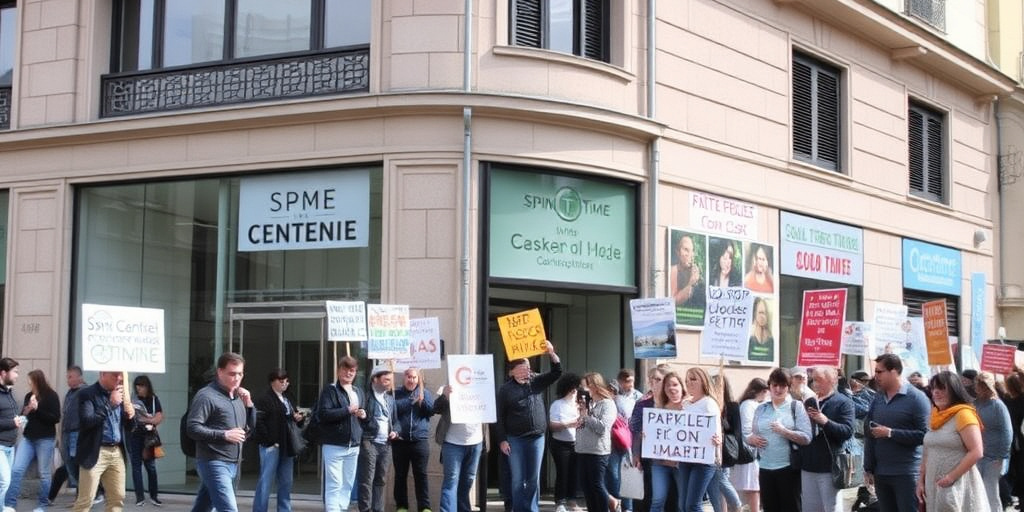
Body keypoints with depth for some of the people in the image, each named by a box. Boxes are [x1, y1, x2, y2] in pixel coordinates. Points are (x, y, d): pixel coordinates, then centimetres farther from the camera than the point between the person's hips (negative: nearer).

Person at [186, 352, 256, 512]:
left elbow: (251, 427, 19)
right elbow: (193, 429, -17)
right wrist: (224, 435, -20)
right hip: (214, 464, -8)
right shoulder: (207, 395, -10)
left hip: (233, 464, 8)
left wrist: (249, 405, 3)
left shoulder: (237, 396, 16)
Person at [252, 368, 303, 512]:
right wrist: (269, 441, -19)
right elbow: (258, 421, -18)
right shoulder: (265, 399, -10)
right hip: (271, 446, -8)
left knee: (286, 482, 11)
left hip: (287, 445, 8)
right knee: (266, 481, -3)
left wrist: (299, 418, 4)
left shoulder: (288, 398, 15)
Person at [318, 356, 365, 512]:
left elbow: (363, 413, 29)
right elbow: (322, 414, -18)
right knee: (334, 484, -9)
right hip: (334, 445, -7)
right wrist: (347, 410, -19)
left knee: (348, 484, 10)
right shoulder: (330, 391, -6)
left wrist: (363, 414, 4)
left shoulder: (359, 392, 16)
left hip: (353, 446, 7)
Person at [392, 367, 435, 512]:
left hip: (420, 440, 0)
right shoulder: (396, 393, 6)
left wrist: (422, 397, -14)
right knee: (400, 475, 6)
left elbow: (431, 411, -2)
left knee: (421, 474, -1)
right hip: (400, 440, 0)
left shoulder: (425, 392, 9)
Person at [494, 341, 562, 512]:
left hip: (537, 438, 2)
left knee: (534, 479, 7)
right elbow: (500, 416, -1)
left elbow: (556, 373, 2)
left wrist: (552, 354, -14)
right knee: (518, 479, 2)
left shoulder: (537, 382, 8)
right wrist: (502, 439, -7)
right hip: (515, 440, -2)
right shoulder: (506, 389, 0)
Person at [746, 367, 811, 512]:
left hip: (788, 468, -4)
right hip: (765, 468, 4)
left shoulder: (796, 406, -2)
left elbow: (806, 438, -9)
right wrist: (752, 439, -5)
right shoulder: (761, 409, 11)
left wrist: (784, 431, -21)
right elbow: (751, 436, 17)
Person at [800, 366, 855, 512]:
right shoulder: (809, 402, 14)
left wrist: (826, 422, -26)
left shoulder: (843, 402, -5)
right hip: (808, 466, 6)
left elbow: (848, 431, -17)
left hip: (829, 467, -6)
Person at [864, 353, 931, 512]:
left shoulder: (916, 398, -7)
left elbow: (924, 435, -16)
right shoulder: (878, 398, 12)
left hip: (907, 473, -6)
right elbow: (869, 435, 15)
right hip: (880, 473, 6)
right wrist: (868, 468, 11)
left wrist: (890, 433, -16)